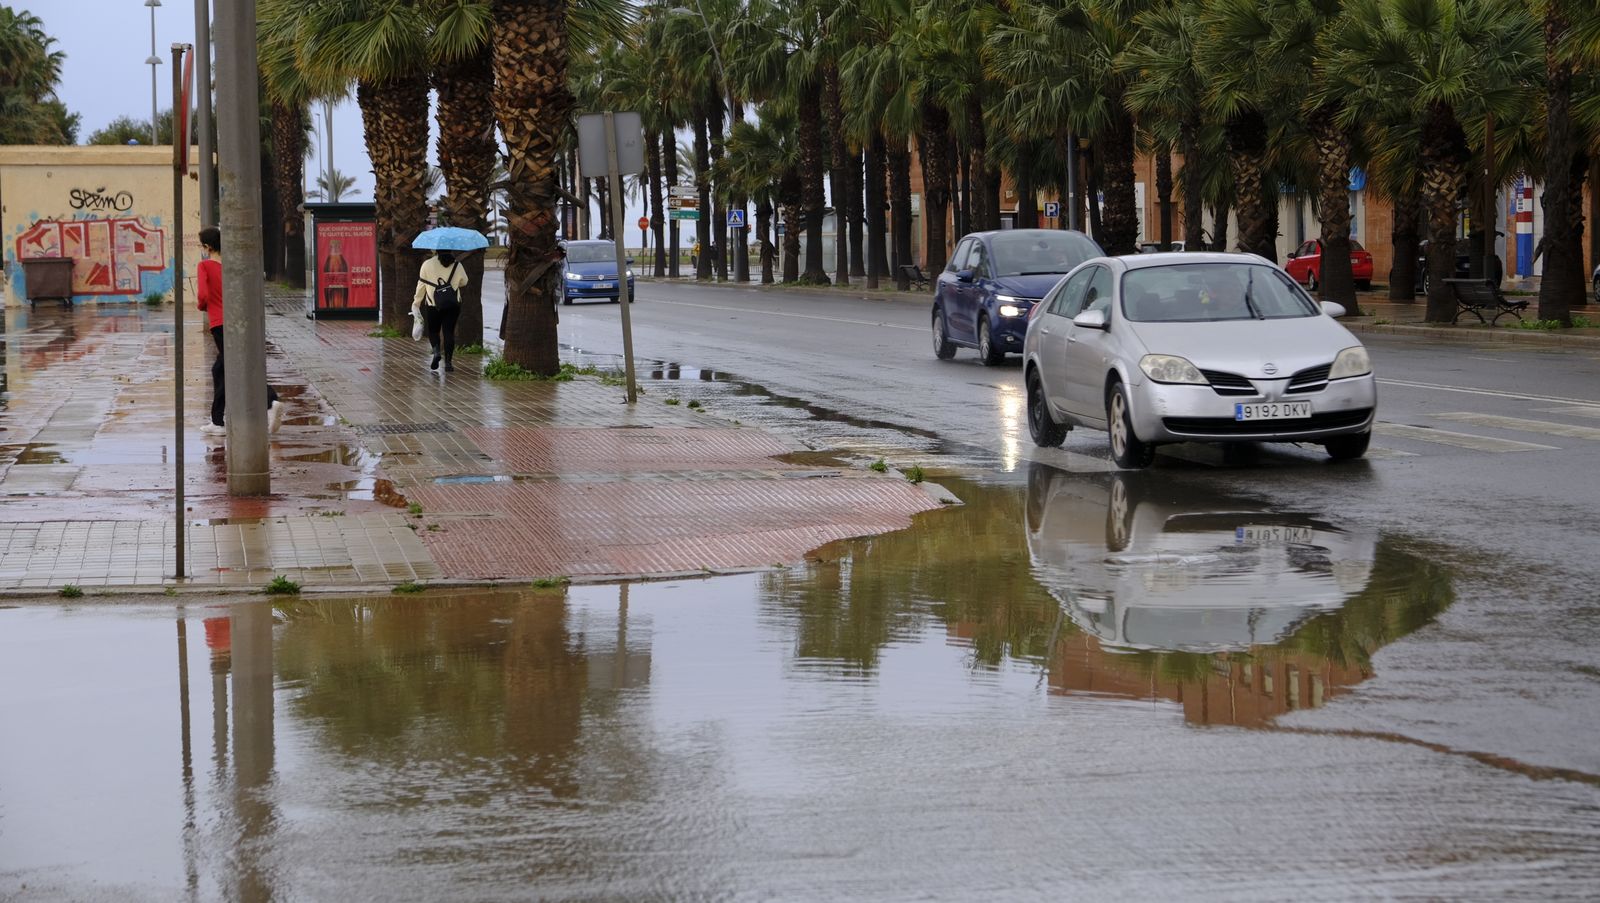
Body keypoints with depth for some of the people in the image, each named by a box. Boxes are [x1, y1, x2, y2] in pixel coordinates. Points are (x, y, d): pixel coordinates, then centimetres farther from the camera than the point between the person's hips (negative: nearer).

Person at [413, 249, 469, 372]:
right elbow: (464, 282, 15)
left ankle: (436, 350, -13)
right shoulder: (457, 265, 1)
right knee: (449, 332, 5)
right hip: (453, 305, 1)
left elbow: (421, 285, 1)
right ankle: (448, 362, -2)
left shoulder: (427, 264, -5)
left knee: (433, 330, 15)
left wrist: (416, 302, 12)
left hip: (433, 305, -1)